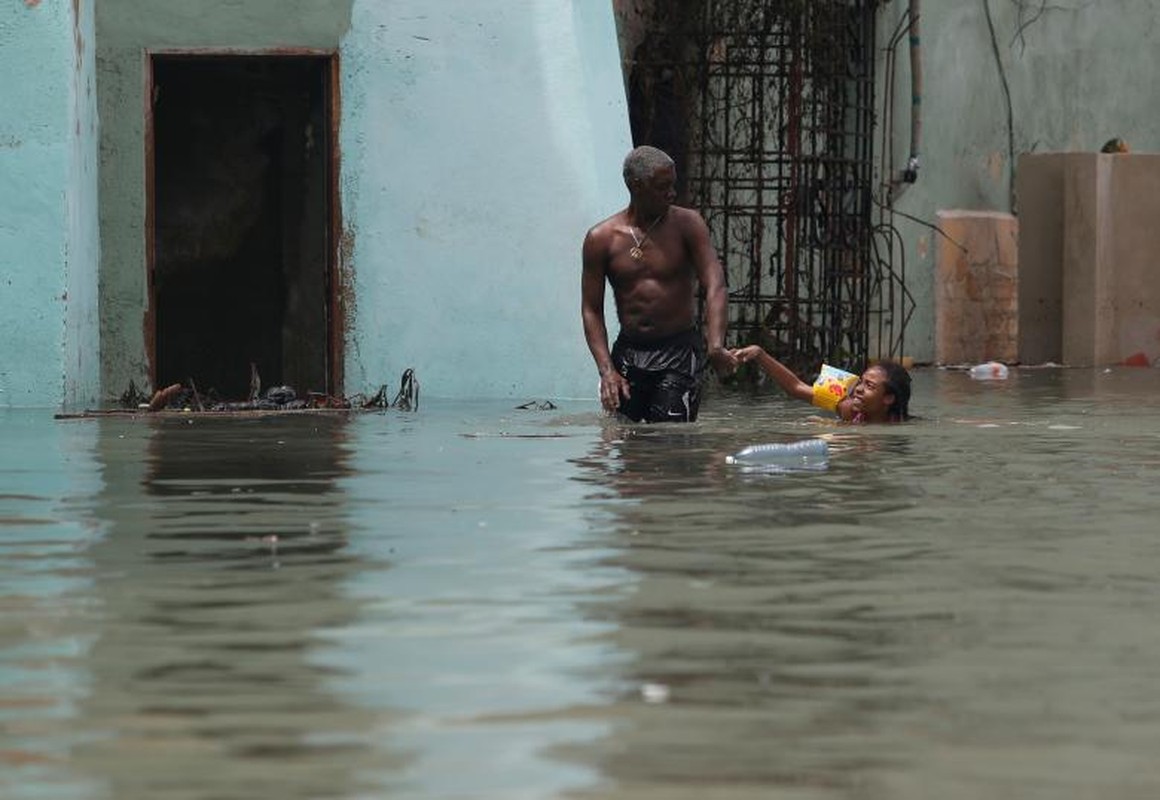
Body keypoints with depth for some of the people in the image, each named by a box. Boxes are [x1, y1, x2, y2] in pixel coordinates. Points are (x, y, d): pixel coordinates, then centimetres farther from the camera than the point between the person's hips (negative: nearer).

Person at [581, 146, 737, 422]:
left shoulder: (687, 224, -3)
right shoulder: (601, 239, 0)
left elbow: (714, 286, -12)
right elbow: (591, 309, 2)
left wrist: (716, 346, -29)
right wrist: (607, 371, -12)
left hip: (680, 351, -2)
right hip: (629, 352, 2)